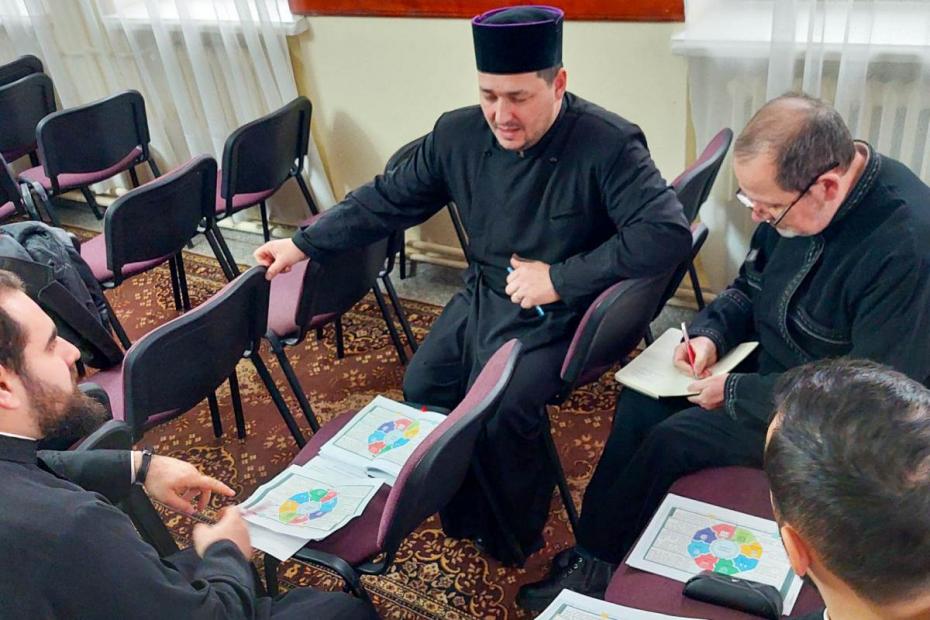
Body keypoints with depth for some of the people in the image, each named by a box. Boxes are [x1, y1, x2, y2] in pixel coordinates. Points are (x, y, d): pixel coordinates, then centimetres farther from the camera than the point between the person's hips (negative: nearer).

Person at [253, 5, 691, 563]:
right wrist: (305, 243, 2)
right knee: (423, 389, -3)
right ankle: (463, 516, 23)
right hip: (482, 296, 6)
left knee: (501, 411, -22)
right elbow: (388, 200, 6)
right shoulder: (458, 134, -5)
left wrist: (560, 278, -26)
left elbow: (668, 234, -27)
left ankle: (512, 540, 10)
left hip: (557, 316, -6)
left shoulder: (609, 145, -21)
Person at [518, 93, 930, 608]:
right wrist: (710, 333, -10)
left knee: (673, 439, -16)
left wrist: (735, 392, -23)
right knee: (641, 398, -1)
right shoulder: (792, 192, -8)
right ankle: (595, 549, 8)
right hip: (770, 361, 8)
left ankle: (597, 564, 7)